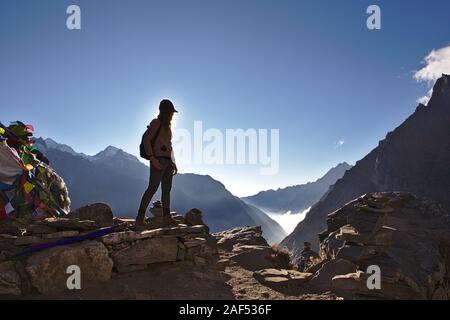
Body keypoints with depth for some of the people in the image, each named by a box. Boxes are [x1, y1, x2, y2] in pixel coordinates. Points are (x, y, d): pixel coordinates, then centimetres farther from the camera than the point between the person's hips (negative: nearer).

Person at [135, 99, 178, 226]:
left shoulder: (167, 126, 23)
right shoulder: (156, 123, -1)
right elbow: (146, 140, -10)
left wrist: (173, 163, 18)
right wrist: (152, 158, -20)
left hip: (167, 160, 9)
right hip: (158, 160, -8)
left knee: (167, 189, 7)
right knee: (153, 187, -14)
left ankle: (167, 217, 11)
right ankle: (140, 218, -13)